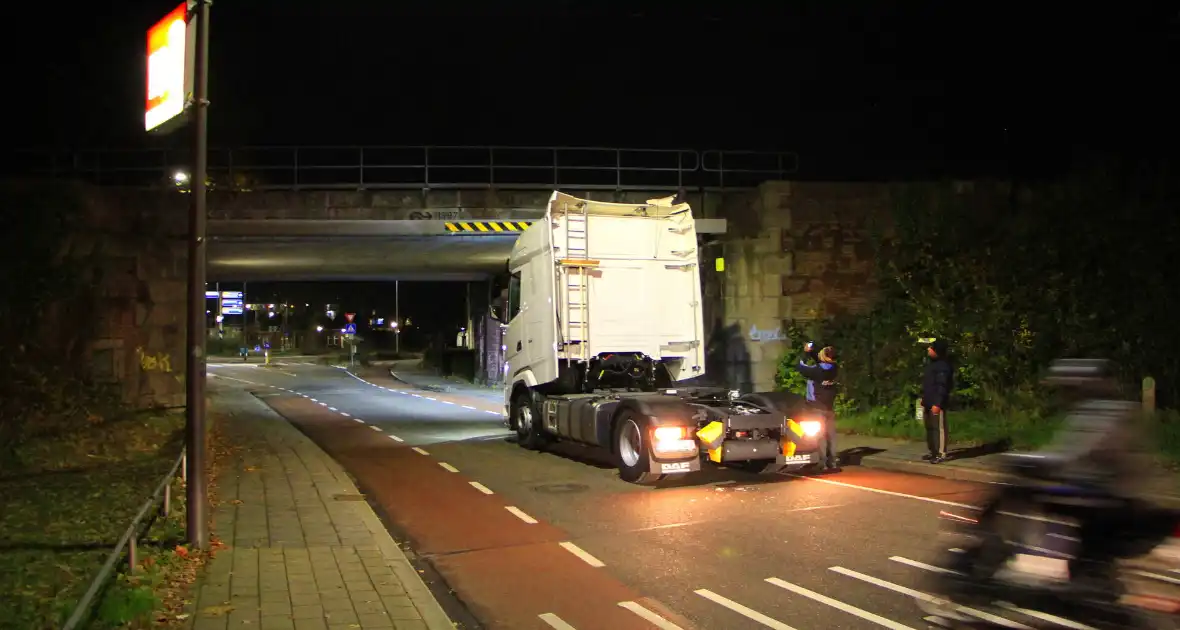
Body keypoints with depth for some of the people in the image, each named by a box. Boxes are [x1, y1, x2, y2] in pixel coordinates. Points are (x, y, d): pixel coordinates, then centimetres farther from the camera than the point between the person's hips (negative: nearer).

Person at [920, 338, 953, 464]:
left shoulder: (943, 366, -15)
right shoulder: (932, 363, 16)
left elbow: (942, 386, -20)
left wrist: (937, 403, -24)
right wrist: (924, 399, 21)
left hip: (937, 403, -10)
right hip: (928, 402, 10)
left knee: (939, 428, -6)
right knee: (929, 427, 15)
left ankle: (941, 454, -3)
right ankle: (933, 452, 23)